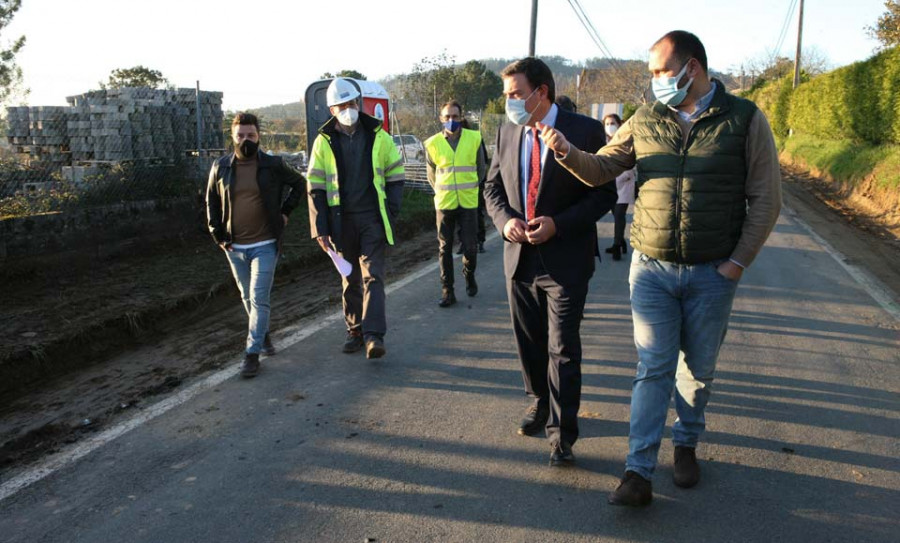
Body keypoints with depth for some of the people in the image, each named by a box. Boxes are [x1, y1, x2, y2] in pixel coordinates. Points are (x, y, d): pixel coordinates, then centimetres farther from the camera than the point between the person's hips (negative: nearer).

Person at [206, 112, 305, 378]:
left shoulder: (274, 165, -4)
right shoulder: (220, 167, 2)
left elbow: (299, 183, 12)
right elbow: (212, 202, 11)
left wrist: (285, 211, 4)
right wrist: (218, 236, 4)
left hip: (265, 245, -3)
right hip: (234, 247, 3)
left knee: (259, 299, -8)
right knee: (247, 297, 16)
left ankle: (252, 353, -2)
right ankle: (263, 334, 38)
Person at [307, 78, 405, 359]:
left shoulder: (377, 136, 2)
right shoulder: (323, 142, 2)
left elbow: (395, 176, 7)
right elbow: (315, 188, 2)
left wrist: (391, 213, -3)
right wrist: (320, 229, -4)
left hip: (372, 219, -1)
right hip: (341, 220, 1)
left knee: (372, 275, -9)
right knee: (350, 280, 11)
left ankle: (373, 336, -12)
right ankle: (355, 331, 23)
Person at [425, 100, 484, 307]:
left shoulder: (474, 138, 1)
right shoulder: (433, 143, 0)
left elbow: (481, 168, 13)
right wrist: (442, 192, 12)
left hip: (469, 202, 0)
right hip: (444, 203, 0)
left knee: (470, 246, 3)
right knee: (445, 249, 3)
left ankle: (469, 276, 31)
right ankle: (447, 291, 10)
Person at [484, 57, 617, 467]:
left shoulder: (585, 131, -9)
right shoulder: (507, 133, 6)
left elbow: (604, 193, -9)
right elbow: (492, 187, 13)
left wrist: (557, 224, -20)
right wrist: (505, 220, -8)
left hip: (565, 258, -5)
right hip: (519, 255, 5)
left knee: (562, 348, -1)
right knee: (529, 342, 17)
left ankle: (561, 432, 11)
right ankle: (539, 403, 39)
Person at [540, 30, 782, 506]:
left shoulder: (745, 120, -3)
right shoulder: (645, 121, 4)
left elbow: (765, 198, -2)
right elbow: (601, 170, 7)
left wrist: (738, 262, -7)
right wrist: (568, 153, -13)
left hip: (712, 272, 0)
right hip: (652, 268, 1)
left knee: (698, 368, 14)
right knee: (653, 369, 0)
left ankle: (686, 444, 36)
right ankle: (638, 473, 3)